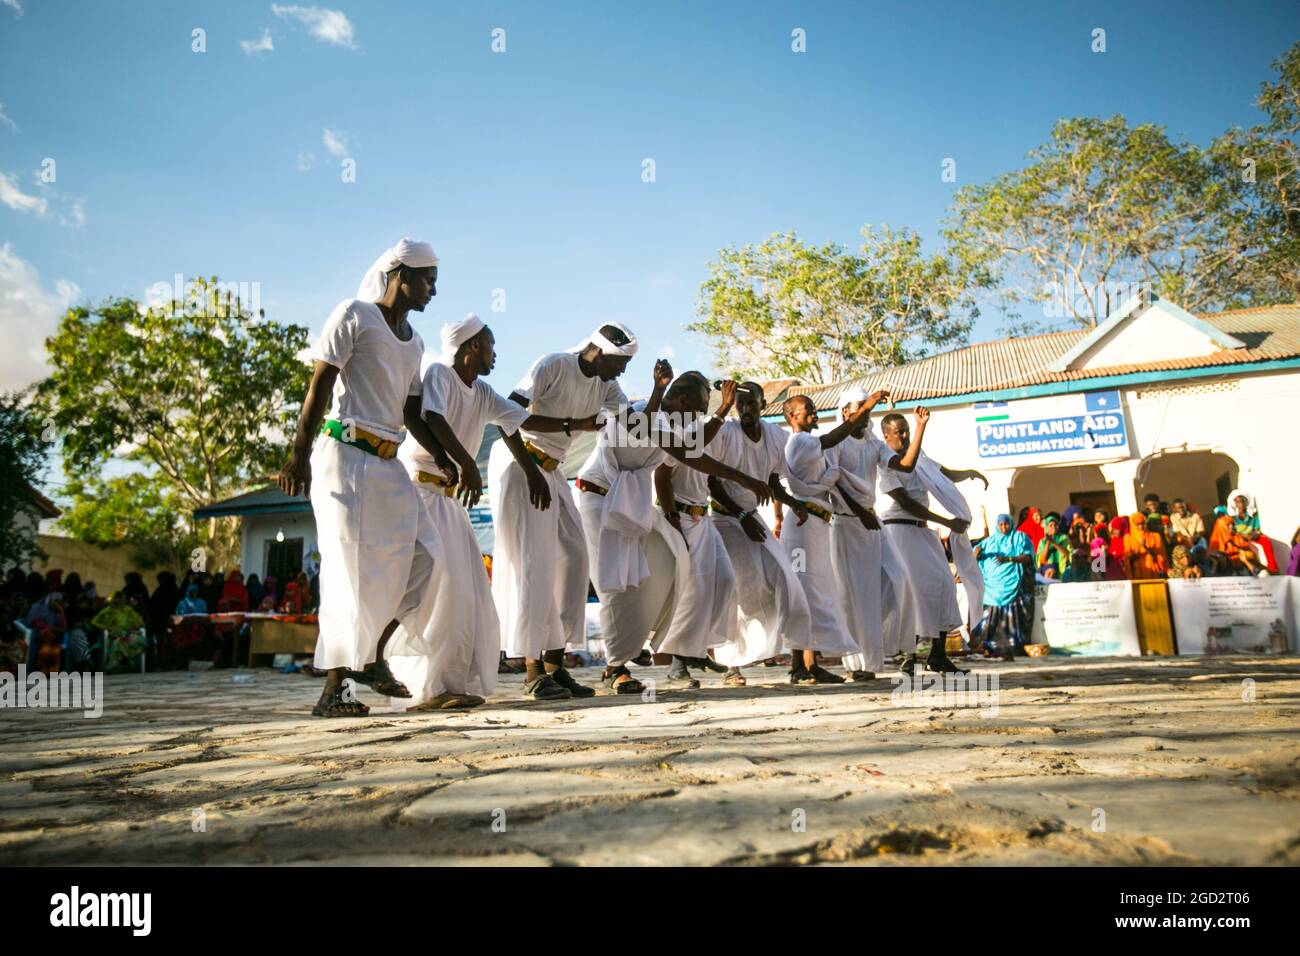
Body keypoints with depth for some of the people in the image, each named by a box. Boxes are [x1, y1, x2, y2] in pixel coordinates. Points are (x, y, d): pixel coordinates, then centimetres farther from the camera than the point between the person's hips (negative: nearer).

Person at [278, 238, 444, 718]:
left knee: (422, 556, 1)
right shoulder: (354, 315, 0)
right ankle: (333, 689, -2)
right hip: (345, 455, -8)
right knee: (350, 570, -9)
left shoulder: (414, 342, 21)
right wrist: (298, 453, -15)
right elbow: (319, 385, -7)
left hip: (387, 465, 8)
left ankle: (373, 656, 13)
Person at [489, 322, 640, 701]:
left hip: (550, 470, 8)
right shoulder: (554, 366, -16)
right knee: (532, 563, -11)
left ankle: (555, 664, 8)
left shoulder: (605, 386, 6)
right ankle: (534, 670, -6)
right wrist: (531, 473, -24)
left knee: (573, 556, 2)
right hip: (517, 462, -8)